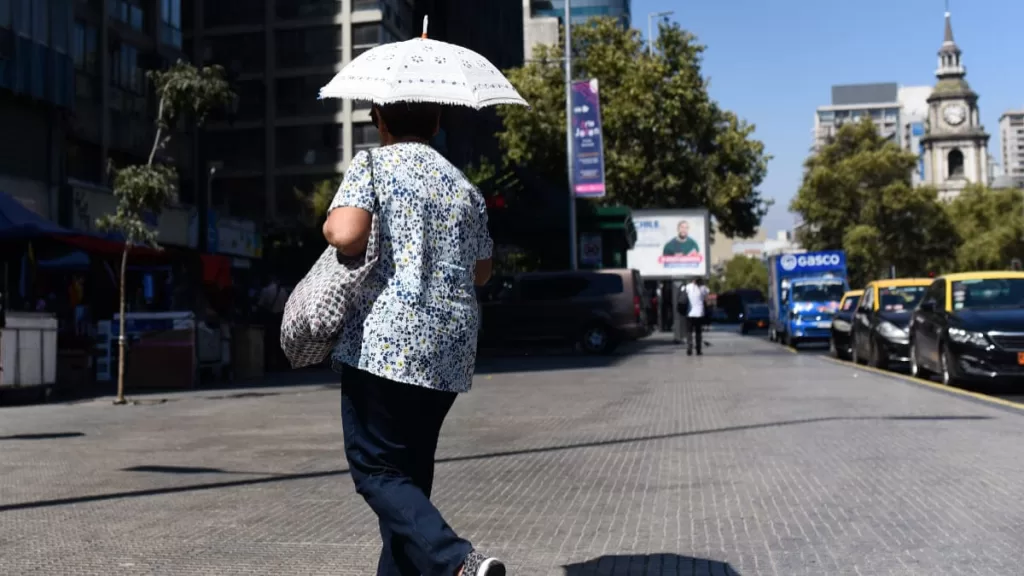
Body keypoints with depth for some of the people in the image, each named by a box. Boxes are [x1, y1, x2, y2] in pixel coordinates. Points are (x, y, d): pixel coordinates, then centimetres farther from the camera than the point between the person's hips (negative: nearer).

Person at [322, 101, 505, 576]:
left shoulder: (372, 164, -2)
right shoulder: (463, 185, 14)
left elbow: (346, 236, -18)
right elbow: (481, 272, 20)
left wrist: (329, 226, 5)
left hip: (384, 343, -6)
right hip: (451, 350, 6)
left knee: (376, 469, 0)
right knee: (411, 470, 16)